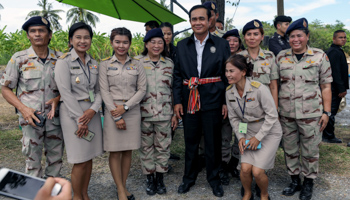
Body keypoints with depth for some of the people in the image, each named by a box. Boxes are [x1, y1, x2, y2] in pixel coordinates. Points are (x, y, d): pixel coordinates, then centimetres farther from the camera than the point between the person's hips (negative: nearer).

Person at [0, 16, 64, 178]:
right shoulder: (19, 59, -1)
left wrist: (58, 98, -10)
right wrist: (23, 108, -13)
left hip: (55, 117, 2)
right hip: (30, 118, -2)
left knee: (55, 160, 13)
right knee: (32, 161, 6)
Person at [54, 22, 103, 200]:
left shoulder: (93, 63, 10)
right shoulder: (64, 61, -7)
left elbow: (98, 90, 8)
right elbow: (66, 92, -13)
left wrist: (93, 110, -10)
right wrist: (79, 120, -15)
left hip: (91, 113, 5)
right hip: (72, 113, -5)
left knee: (89, 158, 11)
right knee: (80, 161, 0)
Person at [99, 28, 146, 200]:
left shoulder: (136, 65, 6)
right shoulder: (105, 64, 1)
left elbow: (142, 89, 1)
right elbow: (104, 91, -4)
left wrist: (125, 107, -11)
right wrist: (116, 116, -11)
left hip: (133, 112, 2)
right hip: (112, 112, -2)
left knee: (128, 151, 8)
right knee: (115, 152, 2)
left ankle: (124, 186, 22)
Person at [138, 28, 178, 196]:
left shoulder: (169, 64, 6)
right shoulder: (137, 63, 0)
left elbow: (174, 89, 9)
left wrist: (175, 113, 6)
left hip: (164, 113, 2)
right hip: (144, 113, -1)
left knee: (163, 147, 8)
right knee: (146, 147, 9)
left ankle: (160, 178, 25)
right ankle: (149, 178, 25)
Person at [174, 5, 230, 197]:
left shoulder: (222, 44, 1)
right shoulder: (182, 46, 7)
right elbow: (177, 75, 7)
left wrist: (226, 101, -3)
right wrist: (177, 100, 1)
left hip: (212, 101, -2)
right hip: (189, 101, 2)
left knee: (213, 142, 9)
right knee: (190, 142, 13)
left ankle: (214, 178, 29)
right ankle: (189, 177, 32)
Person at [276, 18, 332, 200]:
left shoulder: (320, 56, 0)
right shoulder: (281, 57, 5)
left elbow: (326, 86, 1)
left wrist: (326, 112, -4)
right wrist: (274, 108, 5)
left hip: (311, 114, -2)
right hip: (286, 113, 3)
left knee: (310, 150, 7)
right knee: (289, 149, 12)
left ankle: (308, 183, 26)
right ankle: (295, 181, 30)